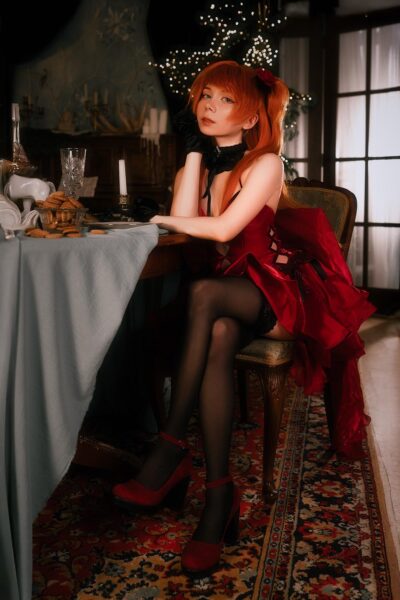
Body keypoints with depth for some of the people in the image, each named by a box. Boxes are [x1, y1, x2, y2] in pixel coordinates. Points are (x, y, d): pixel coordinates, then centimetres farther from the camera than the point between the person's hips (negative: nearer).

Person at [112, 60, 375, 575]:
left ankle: (171, 450, -31)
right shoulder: (200, 164, 14)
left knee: (204, 293, -36)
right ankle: (219, 494, -31)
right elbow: (187, 219, -7)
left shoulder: (265, 164, -5)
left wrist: (164, 220, -2)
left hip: (279, 291, -4)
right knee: (218, 337, -33)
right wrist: (195, 151, 0)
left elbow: (222, 229, -17)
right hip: (231, 293, 4)